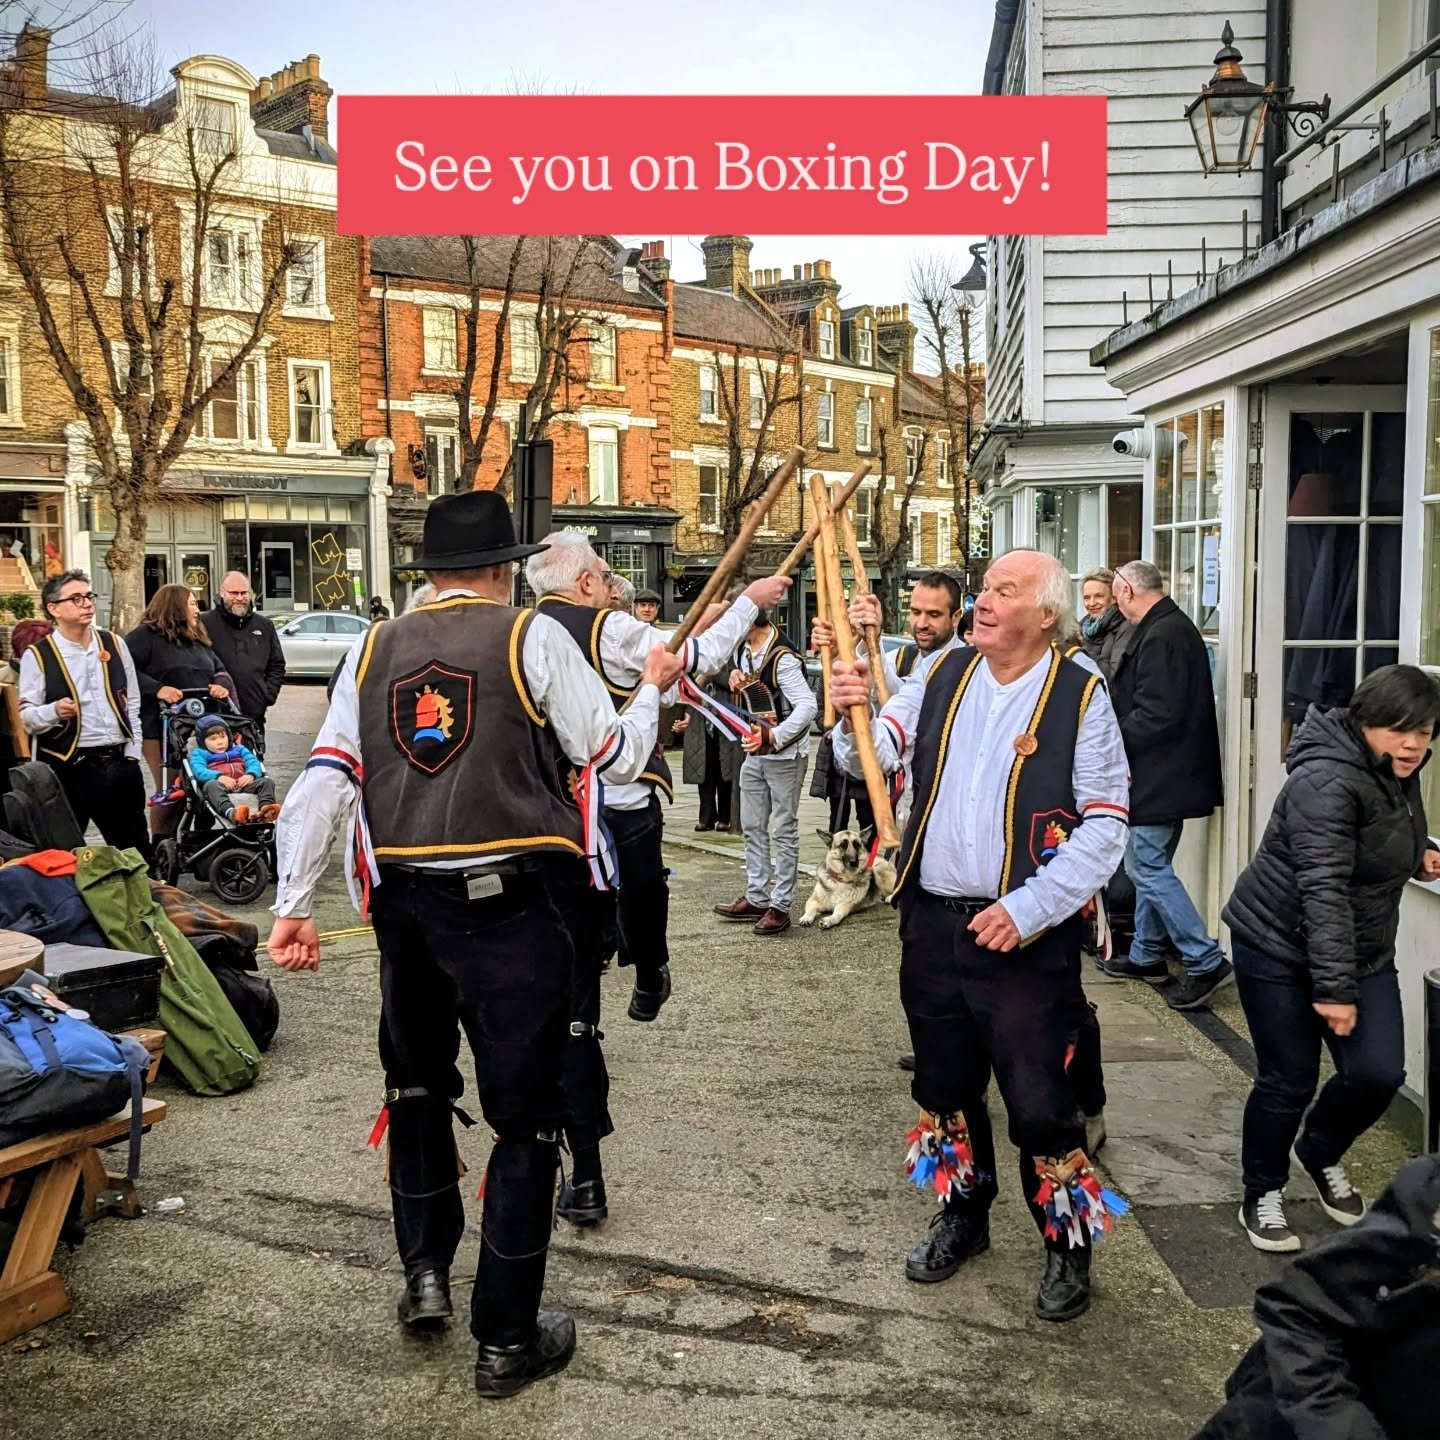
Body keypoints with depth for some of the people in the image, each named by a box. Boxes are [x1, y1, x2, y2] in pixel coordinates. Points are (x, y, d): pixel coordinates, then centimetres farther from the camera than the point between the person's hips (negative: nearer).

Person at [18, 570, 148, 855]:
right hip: (67, 768, -4)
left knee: (135, 849, 13)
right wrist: (55, 711, -28)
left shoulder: (114, 644, 8)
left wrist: (133, 753, 8)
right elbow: (26, 717, -8)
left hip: (119, 763, 4)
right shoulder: (37, 656, -5)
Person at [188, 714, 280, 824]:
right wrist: (219, 777, -21)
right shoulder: (199, 753, 21)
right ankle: (230, 812, -66)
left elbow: (254, 763, 14)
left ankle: (265, 808, -51)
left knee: (267, 782, -18)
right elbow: (199, 771, -1)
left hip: (243, 784, 4)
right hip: (220, 785, -4)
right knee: (212, 785, -37)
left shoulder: (239, 749, 31)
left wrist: (251, 775, -12)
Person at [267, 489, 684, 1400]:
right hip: (508, 904, -4)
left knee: (417, 1086, 27)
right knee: (525, 1117, 7)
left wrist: (295, 904, 4)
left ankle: (425, 1273, 35)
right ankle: (507, 1339, 16)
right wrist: (653, 689, 16)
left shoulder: (376, 648, 7)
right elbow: (618, 760, -2)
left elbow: (325, 781, 1)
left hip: (405, 901, 5)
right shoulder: (532, 636, -4)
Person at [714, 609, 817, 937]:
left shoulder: (781, 657, -23)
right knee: (752, 827, 14)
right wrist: (737, 677, 0)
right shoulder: (743, 649, 4)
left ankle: (780, 907, 7)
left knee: (784, 831, 1)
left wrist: (773, 737, -38)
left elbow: (807, 705, -29)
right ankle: (756, 898, 24)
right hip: (754, 752, 9)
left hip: (784, 754, -9)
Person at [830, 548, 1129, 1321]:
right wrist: (854, 714, -19)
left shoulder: (1079, 697, -9)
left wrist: (1028, 910, -19)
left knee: (1040, 1103, 1)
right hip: (933, 922, 5)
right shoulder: (944, 676, 5)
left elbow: (1104, 824, -12)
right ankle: (963, 1215, 41)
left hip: (1026, 937, -5)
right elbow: (871, 757, 3)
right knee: (945, 1084, 19)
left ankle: (1068, 1244, 24)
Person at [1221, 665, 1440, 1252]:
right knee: (1288, 1081, 0)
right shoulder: (1328, 783, -25)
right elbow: (1322, 889, -30)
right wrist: (1334, 987, -33)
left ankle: (1321, 1155, 29)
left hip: (1363, 951, 8)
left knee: (1379, 1072, -1)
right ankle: (1262, 1197, 22)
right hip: (1280, 947, -8)